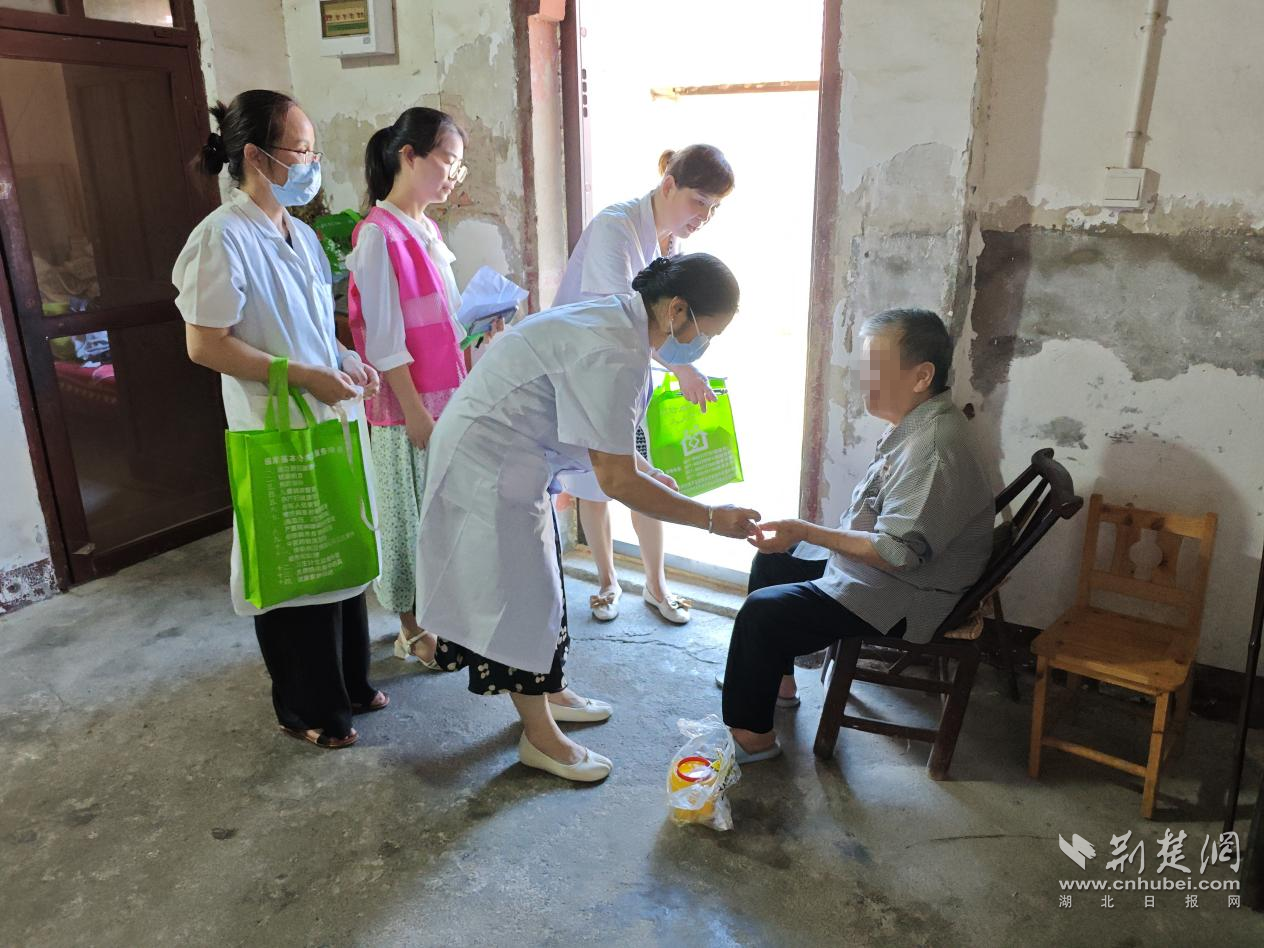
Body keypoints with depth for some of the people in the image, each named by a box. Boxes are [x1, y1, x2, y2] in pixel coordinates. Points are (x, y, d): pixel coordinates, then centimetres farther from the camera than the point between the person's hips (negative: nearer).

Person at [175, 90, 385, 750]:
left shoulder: (301, 234, 11)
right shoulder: (223, 237, -15)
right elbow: (204, 344, -17)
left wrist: (344, 363, 2)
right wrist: (303, 375, -20)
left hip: (329, 423, 8)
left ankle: (347, 682, 35)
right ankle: (306, 708, 24)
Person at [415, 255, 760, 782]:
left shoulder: (619, 320, 3)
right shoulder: (615, 354, -29)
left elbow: (606, 438, 15)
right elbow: (616, 481, -27)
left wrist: (651, 475, 12)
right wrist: (711, 518, -20)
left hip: (510, 456, 10)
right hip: (489, 466, -10)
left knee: (535, 582, 21)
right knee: (518, 593, 1)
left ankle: (548, 693, 39)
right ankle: (540, 737, 18)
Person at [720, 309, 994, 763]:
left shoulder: (933, 446, -30)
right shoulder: (919, 421, 3)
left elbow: (898, 552, -31)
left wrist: (807, 532, -30)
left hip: (905, 597, -11)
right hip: (875, 558, 11)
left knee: (760, 612, -16)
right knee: (772, 560, 18)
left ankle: (752, 734, 2)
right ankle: (777, 678, 29)